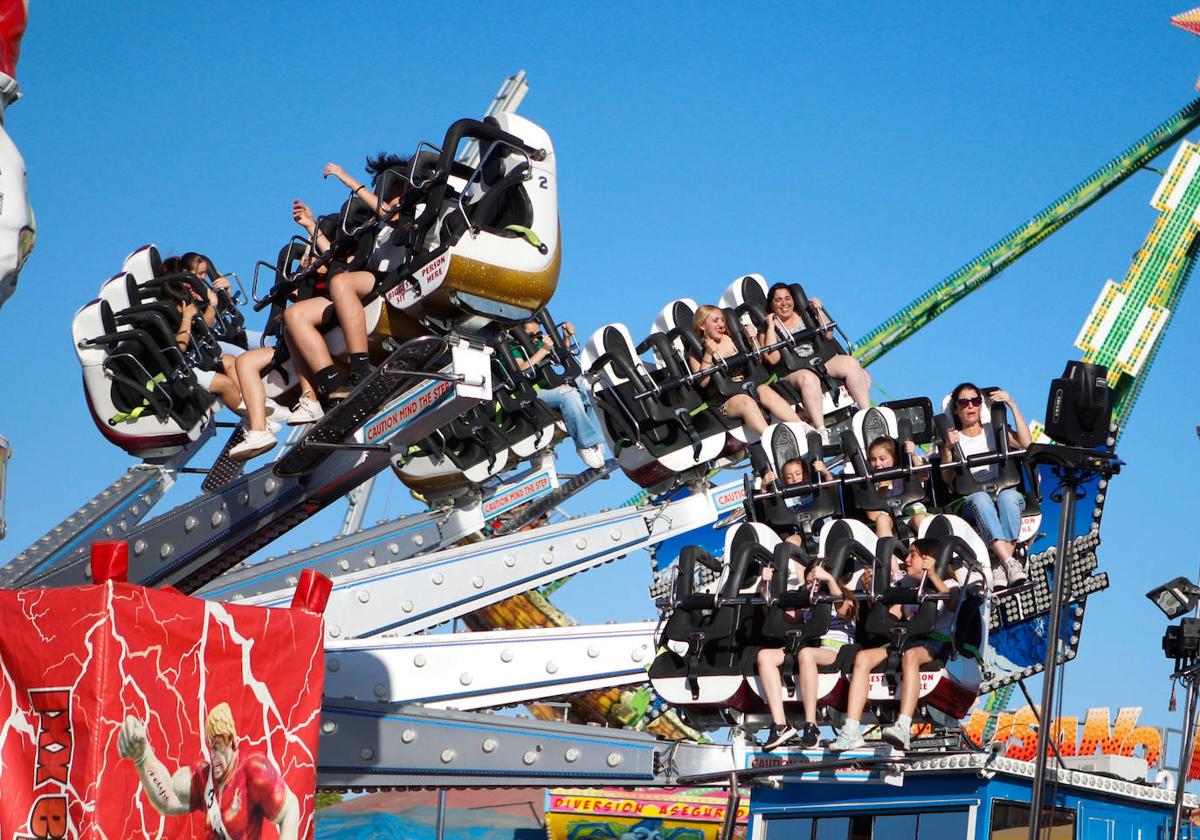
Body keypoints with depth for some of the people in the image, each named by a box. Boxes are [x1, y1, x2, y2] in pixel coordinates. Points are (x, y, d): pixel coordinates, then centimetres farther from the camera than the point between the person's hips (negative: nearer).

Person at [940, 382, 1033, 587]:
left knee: (1008, 497, -37)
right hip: (971, 499, -1)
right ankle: (1011, 564, -51)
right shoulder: (953, 438, 22)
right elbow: (947, 478, 8)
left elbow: (1026, 443, 3)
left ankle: (1002, 567, -46)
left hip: (1005, 491, 1)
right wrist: (948, 448, -7)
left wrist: (1013, 406, 2)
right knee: (980, 499, -38)